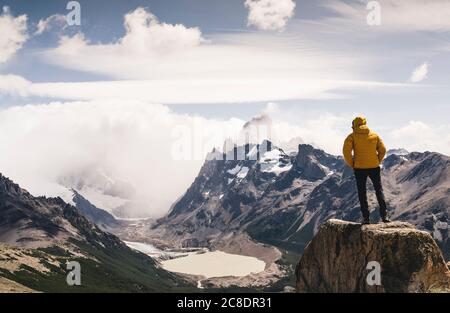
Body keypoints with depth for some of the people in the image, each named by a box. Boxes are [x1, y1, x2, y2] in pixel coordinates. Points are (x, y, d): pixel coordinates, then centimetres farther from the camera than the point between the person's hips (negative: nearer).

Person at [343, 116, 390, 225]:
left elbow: (346, 151, -13)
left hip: (360, 168, -2)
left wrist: (351, 164, -4)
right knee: (379, 191, 13)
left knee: (362, 192, 6)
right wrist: (377, 162, 11)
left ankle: (366, 217, 5)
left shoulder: (352, 136, -4)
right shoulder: (374, 135, 6)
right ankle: (384, 215, 9)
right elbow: (382, 150, 4)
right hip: (374, 167, 2)